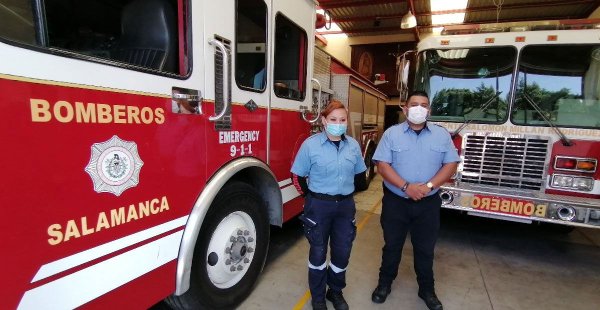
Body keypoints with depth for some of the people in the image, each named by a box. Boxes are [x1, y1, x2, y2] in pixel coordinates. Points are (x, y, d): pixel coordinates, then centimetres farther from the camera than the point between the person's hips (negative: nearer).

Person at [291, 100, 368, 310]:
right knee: (318, 252, 12)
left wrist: (347, 192, 11)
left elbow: (359, 175, 14)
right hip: (319, 206, -3)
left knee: (342, 251, 14)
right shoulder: (310, 144, -11)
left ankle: (336, 291, 39)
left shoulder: (353, 145, 1)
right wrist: (312, 196, 1)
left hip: (345, 205, 4)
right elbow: (298, 176, -4)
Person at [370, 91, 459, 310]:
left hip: (428, 203, 2)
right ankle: (385, 283, 33)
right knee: (392, 245, 14)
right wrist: (406, 187, -19)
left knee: (425, 249, 16)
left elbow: (451, 164, 0)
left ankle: (427, 289, 36)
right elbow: (382, 165, -9)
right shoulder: (392, 133, -4)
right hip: (395, 201, -1)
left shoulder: (442, 135, 3)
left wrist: (429, 185, -15)